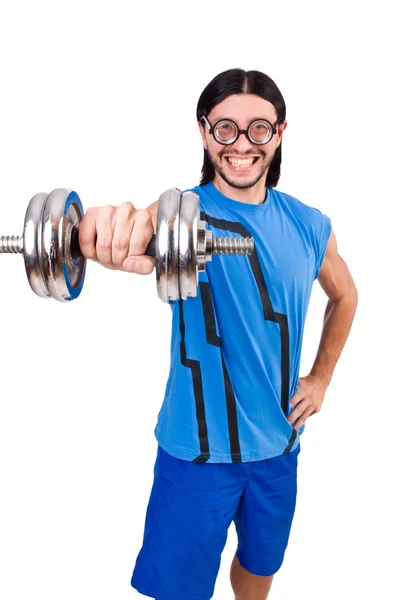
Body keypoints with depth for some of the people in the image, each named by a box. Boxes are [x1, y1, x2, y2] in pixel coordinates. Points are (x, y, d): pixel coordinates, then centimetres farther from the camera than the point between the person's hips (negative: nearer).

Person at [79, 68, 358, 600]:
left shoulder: (310, 226, -3)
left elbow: (344, 296, 15)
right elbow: (151, 235, -42)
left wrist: (321, 378, 8)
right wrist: (118, 239, -65)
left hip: (279, 442, 4)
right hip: (199, 449, -4)